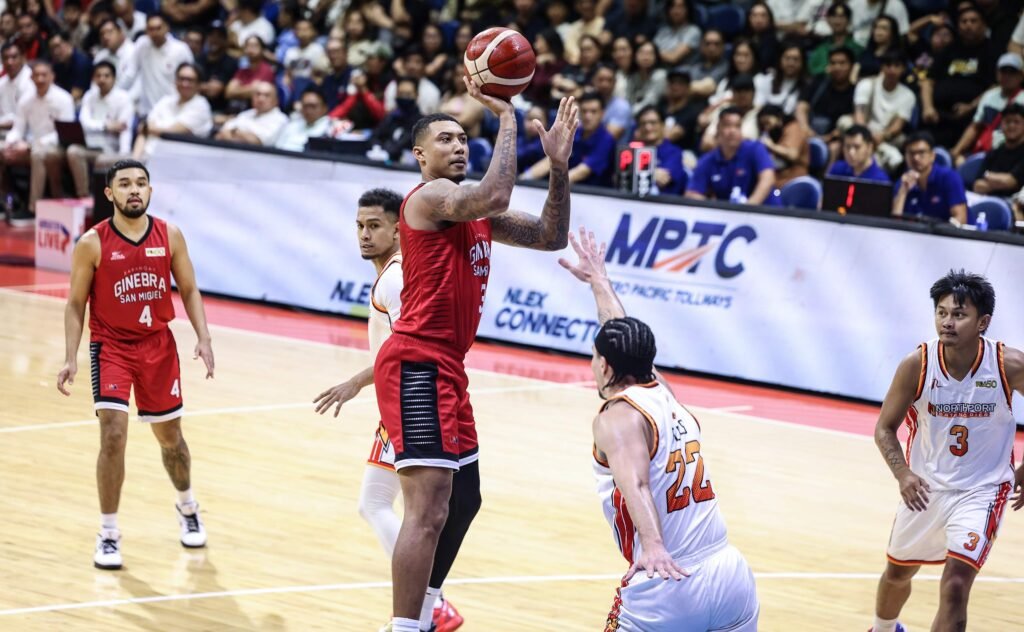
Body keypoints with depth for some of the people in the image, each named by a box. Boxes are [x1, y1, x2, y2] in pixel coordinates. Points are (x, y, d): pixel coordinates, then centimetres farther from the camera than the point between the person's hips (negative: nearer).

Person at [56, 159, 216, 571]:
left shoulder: (170, 236, -4)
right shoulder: (92, 244, -11)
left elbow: (188, 290, 4)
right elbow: (76, 304, -5)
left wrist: (203, 339, -9)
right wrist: (71, 358, -13)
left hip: (158, 346, 3)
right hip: (111, 347, -3)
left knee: (169, 435, 16)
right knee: (114, 436, -16)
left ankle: (187, 507, 43)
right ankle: (108, 534, -4)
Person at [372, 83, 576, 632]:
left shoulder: (477, 213, 17)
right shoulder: (430, 196, -10)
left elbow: (550, 237, 14)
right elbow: (496, 196, -29)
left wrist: (558, 167, 2)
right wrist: (506, 116, -20)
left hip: (445, 369, 11)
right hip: (417, 365, -10)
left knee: (463, 500, 21)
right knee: (429, 509, -18)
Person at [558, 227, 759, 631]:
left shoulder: (617, 417, -3)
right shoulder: (664, 394, 16)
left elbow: (635, 484, -24)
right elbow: (626, 338, 36)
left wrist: (651, 546, -40)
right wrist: (598, 279, 50)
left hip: (666, 590, -6)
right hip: (733, 579, 6)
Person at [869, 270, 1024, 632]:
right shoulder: (917, 365, -18)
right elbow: (885, 428, -8)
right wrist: (903, 474, -25)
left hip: (981, 491, -3)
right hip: (924, 488, 3)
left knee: (955, 586, -20)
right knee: (897, 573, 24)